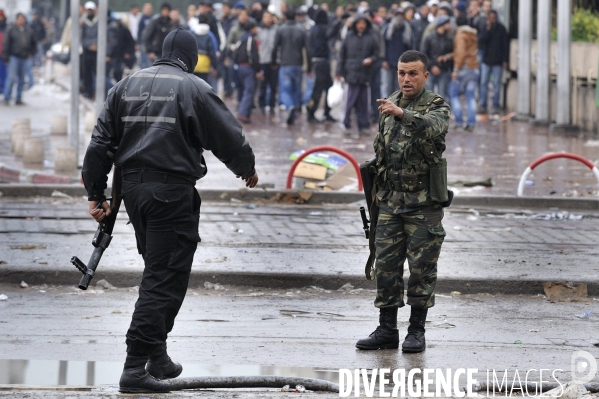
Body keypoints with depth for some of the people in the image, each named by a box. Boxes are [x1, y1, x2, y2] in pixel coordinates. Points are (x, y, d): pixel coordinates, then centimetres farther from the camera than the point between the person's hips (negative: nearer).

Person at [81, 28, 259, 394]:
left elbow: (101, 143, 9)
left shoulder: (126, 86, 11)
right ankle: (136, 367, -12)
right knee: (166, 278, -5)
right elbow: (230, 137, -1)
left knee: (158, 272, 20)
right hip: (173, 192, -7)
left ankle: (158, 357, 22)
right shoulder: (194, 89, -6)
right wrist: (248, 169, 19)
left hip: (134, 188, 7)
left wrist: (96, 194, 12)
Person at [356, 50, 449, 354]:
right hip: (390, 201, 5)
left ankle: (417, 331, 7)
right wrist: (378, 190, 20)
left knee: (421, 267, -1)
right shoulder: (389, 105, 13)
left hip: (423, 203, -5)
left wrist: (402, 114, -44)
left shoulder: (436, 105, -4)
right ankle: (386, 331, 9)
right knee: (386, 266, 4)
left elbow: (434, 126, -29)